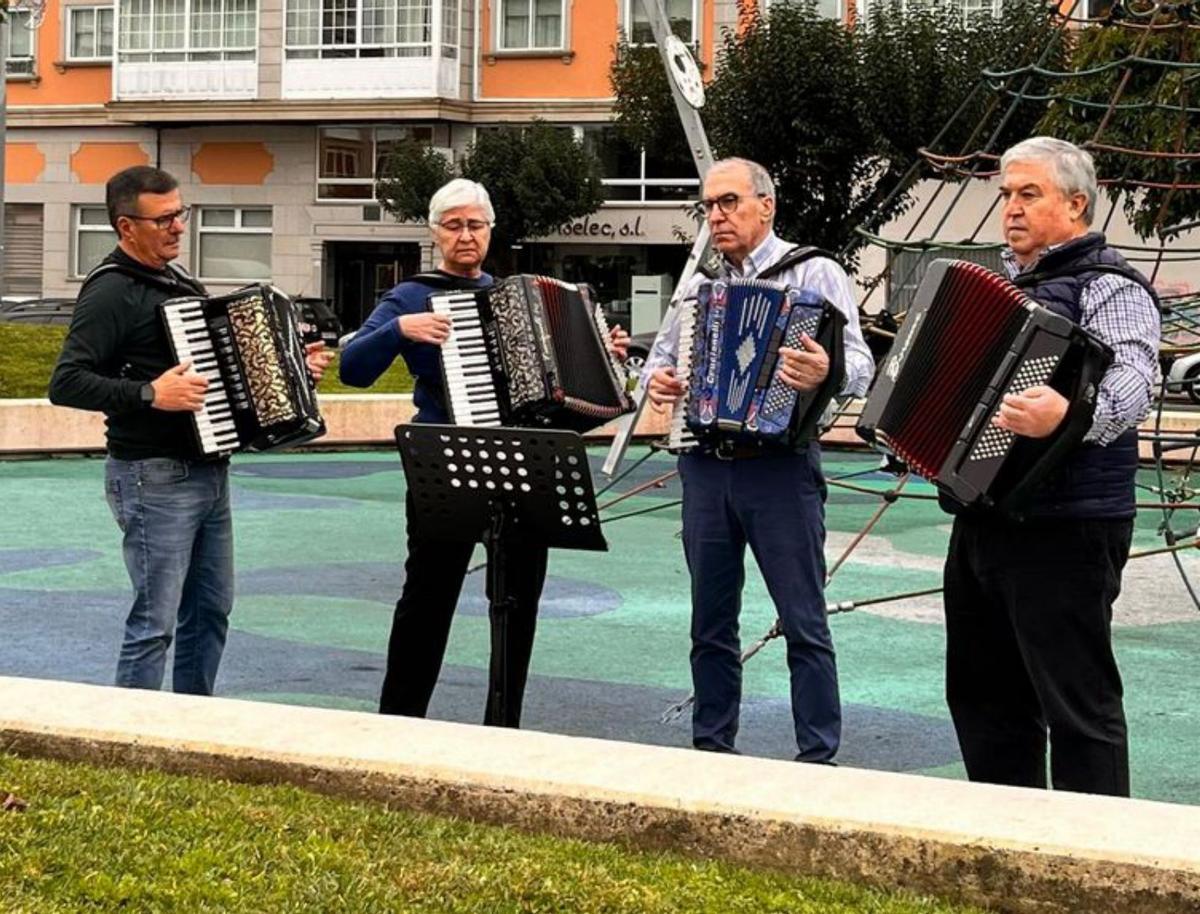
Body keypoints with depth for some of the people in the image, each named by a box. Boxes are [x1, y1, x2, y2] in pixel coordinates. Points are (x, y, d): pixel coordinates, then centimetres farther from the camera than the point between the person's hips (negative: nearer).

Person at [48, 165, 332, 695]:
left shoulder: (179, 282, 14)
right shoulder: (111, 292, -13)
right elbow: (66, 383, -20)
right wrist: (150, 395, -28)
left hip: (207, 473, 9)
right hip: (153, 478, -9)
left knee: (210, 610, 15)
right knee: (155, 621, -8)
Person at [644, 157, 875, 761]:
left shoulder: (814, 273, -1)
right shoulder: (698, 284, 17)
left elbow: (860, 366, -11)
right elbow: (662, 352, 25)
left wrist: (827, 371, -34)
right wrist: (656, 379, 1)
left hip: (780, 466, -5)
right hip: (704, 465, 5)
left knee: (803, 621, -2)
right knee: (711, 621, 11)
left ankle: (818, 757, 4)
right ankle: (712, 746, 21)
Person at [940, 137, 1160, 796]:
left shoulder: (1107, 286, -9)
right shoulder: (1002, 282, 18)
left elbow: (1130, 381, -27)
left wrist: (1067, 414, -46)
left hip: (1064, 530, -9)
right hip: (982, 520, 9)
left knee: (1077, 703, -6)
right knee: (983, 691, 16)